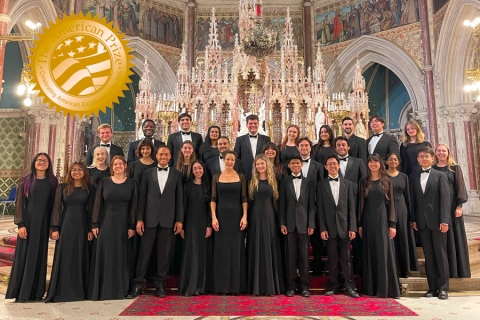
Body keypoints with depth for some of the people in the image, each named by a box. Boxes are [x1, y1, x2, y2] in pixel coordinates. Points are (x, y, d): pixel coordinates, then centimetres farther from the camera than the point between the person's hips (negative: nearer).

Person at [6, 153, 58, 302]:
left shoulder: (52, 181, 5)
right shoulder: (26, 180, 1)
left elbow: (55, 204, 5)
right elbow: (19, 203, -3)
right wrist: (20, 224, -11)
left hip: (43, 222, 2)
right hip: (28, 221, -2)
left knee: (39, 256, 7)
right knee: (24, 255, 2)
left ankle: (36, 292, 15)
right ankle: (21, 292, 11)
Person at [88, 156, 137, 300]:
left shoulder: (131, 183, 2)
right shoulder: (104, 182, 4)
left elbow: (133, 206, -1)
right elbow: (98, 204, 2)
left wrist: (132, 226, -6)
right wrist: (94, 224, -4)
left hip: (123, 224, 0)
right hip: (105, 223, 1)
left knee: (121, 257, 5)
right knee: (104, 256, 2)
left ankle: (119, 290, 15)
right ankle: (102, 290, 12)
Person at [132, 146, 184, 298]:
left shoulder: (177, 175, 6)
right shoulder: (147, 173, 8)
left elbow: (180, 199, 4)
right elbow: (142, 197, 5)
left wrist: (179, 220, -2)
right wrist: (139, 219, -1)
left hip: (168, 220, 0)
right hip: (150, 219, 0)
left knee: (164, 253, 6)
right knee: (145, 252, 4)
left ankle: (160, 284, 18)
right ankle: (138, 283, 15)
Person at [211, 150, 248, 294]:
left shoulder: (241, 176, 4)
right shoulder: (216, 177, 5)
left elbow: (244, 198, 1)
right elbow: (213, 199, 2)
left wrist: (244, 216, -8)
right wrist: (213, 217, -8)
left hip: (236, 216, 0)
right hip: (221, 216, 0)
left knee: (236, 250, 4)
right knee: (222, 250, 4)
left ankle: (236, 285, 14)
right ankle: (222, 285, 14)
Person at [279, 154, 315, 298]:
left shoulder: (309, 182, 7)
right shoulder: (284, 182, 7)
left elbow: (311, 205, 3)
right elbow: (281, 204, 4)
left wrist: (311, 224, -4)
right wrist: (282, 223, -4)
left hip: (304, 223, 0)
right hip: (289, 223, 0)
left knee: (304, 255, 4)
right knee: (290, 255, 4)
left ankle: (304, 286, 13)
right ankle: (291, 286, 12)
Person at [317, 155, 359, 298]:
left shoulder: (348, 184, 7)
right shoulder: (321, 185, 4)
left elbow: (351, 207, 4)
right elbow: (320, 208, 0)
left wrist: (352, 228, -3)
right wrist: (322, 228, -6)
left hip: (345, 226, 1)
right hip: (330, 227, 0)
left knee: (346, 258, 5)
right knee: (332, 258, 7)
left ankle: (350, 286, 14)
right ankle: (333, 285, 17)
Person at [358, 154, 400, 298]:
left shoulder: (386, 182, 4)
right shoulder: (363, 182, 6)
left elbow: (391, 204, 2)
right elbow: (361, 203, 4)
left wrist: (392, 224, -6)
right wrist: (359, 224, -1)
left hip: (382, 219, -1)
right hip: (368, 220, 1)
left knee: (384, 253, 0)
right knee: (369, 254, 6)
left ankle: (385, 288, 8)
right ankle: (370, 288, 14)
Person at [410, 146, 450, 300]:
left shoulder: (440, 175, 2)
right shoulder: (413, 177, 10)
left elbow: (445, 199, -6)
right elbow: (413, 199, 8)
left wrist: (444, 220, -13)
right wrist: (414, 219, 2)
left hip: (437, 221, -3)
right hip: (422, 222, 3)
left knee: (440, 254, 4)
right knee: (428, 255, 8)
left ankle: (443, 288, 12)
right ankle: (432, 287, 15)